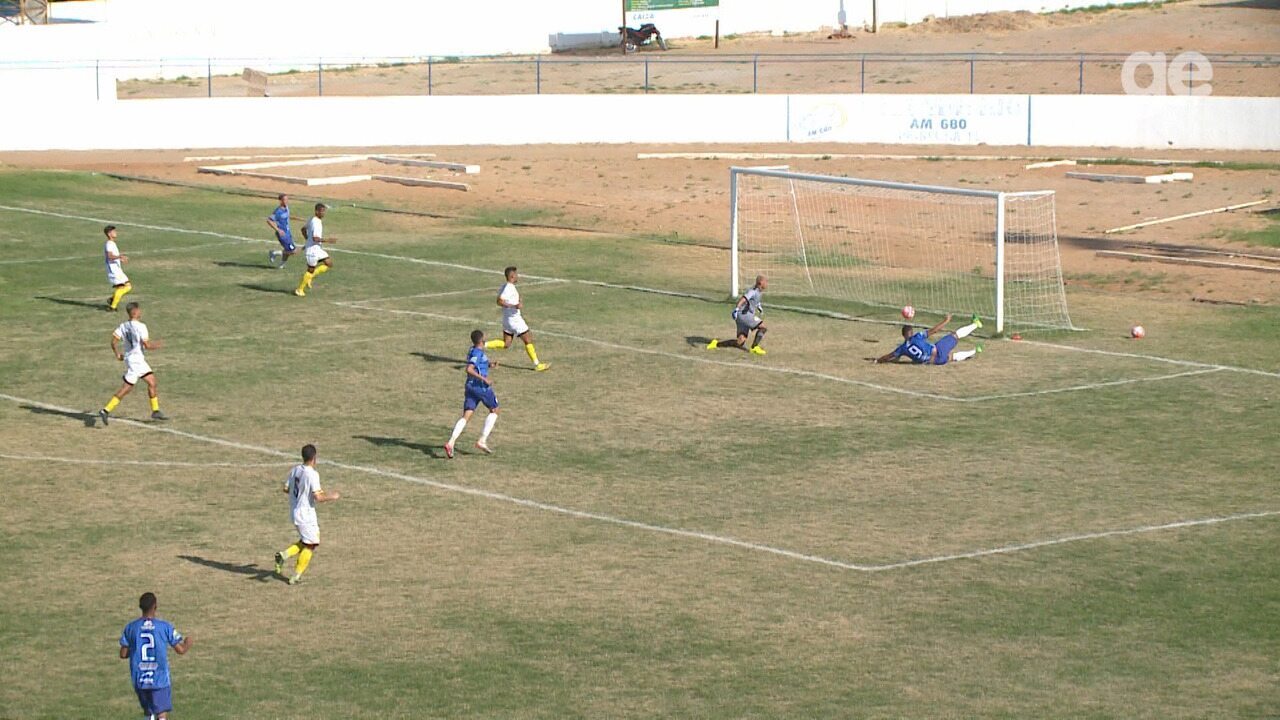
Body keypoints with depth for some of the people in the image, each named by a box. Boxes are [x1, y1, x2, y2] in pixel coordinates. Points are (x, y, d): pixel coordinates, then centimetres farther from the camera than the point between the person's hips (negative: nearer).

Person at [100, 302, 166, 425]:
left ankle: (155, 411, 20)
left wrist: (117, 354, 13)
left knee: (151, 381, 15)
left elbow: (113, 341, 1)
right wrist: (156, 345, 0)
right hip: (136, 360, -9)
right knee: (126, 388, -6)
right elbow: (147, 345, -19)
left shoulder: (123, 326, 5)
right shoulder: (140, 326, -18)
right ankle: (106, 411, -7)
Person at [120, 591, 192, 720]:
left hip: (139, 680, 3)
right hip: (160, 680, -3)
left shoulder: (130, 628, -1)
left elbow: (123, 655, 2)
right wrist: (187, 644, 21)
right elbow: (181, 650, -3)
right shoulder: (165, 627, -7)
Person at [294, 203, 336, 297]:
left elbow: (304, 229, 23)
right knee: (311, 270, 1)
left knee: (329, 263, 9)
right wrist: (327, 240, -23)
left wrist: (308, 240, 28)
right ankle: (300, 290, 13)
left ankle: (310, 276, 14)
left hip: (317, 249, 10)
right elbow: (315, 238, -28)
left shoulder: (312, 220, 9)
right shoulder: (316, 223, -22)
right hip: (313, 249, -10)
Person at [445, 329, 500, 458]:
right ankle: (482, 440, 6)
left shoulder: (473, 350, 13)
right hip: (481, 387, -7)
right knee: (494, 410, 15)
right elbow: (469, 369, -25)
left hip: (470, 386, 7)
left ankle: (451, 442, -18)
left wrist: (490, 365, 18)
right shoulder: (478, 353, -15)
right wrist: (484, 379, -23)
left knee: (466, 416, 1)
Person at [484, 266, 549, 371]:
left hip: (507, 319, 9)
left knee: (505, 344, 13)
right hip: (514, 319, -9)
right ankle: (537, 365, 8)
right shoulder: (509, 288, -20)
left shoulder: (505, 286, 10)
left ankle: (483, 345, 2)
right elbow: (499, 301, -27)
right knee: (528, 340, 2)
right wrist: (515, 306, -33)